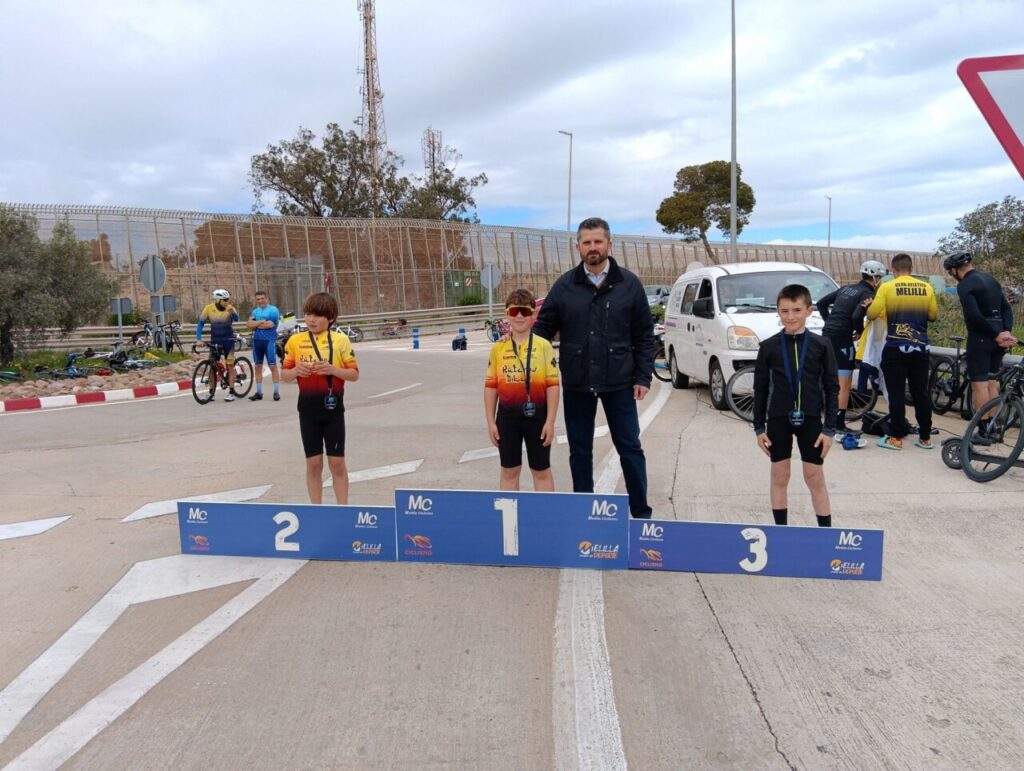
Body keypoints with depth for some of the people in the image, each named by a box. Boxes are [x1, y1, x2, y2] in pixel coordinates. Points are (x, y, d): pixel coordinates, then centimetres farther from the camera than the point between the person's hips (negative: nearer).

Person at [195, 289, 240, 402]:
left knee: (230, 366, -2)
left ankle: (231, 392, 1)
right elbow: (201, 323, 2)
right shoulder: (209, 308, -7)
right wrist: (198, 339, -7)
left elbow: (236, 318, -30)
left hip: (228, 340, -2)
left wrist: (231, 310, -51)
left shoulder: (230, 308, -10)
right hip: (214, 340, 2)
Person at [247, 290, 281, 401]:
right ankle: (259, 392, 16)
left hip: (269, 340, -6)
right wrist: (262, 321, -11)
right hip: (257, 340, 6)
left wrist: (256, 324, -4)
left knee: (273, 366, -4)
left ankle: (276, 392, 0)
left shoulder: (273, 310, -3)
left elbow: (270, 324, -16)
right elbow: (248, 324, 1)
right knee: (258, 366, 9)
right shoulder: (255, 311, 14)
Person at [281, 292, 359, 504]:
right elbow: (284, 375, 8)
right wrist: (296, 371, -14)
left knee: (337, 462, 4)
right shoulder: (295, 340, 3)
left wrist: (332, 369, -19)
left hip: (333, 408, -1)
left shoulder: (341, 340, -3)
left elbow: (354, 374, -2)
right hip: (308, 410, 2)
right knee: (313, 463, 7)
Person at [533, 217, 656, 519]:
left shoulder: (629, 284, -1)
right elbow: (543, 329, 3)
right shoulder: (564, 285, 0)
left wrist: (643, 377, -3)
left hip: (619, 382, -1)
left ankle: (641, 512, 20)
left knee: (630, 447, 6)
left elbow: (644, 335, 2)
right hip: (576, 384, 1)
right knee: (580, 450, 11)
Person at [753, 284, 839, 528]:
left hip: (810, 419, -1)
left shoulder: (821, 345, -3)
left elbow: (832, 388, 0)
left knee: (815, 478, 5)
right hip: (778, 419, 1)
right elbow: (760, 389, 4)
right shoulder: (769, 347, -1)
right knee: (779, 477, 9)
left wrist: (829, 428, -4)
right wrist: (759, 427, 2)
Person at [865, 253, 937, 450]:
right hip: (920, 348, 3)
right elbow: (933, 315, 10)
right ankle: (925, 437, 17)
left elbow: (872, 314, -10)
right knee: (921, 393, 11)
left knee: (896, 394, 2)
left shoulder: (887, 288, -8)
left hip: (895, 348, -3)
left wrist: (870, 306, 12)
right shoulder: (926, 287, 2)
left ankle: (896, 438, 4)